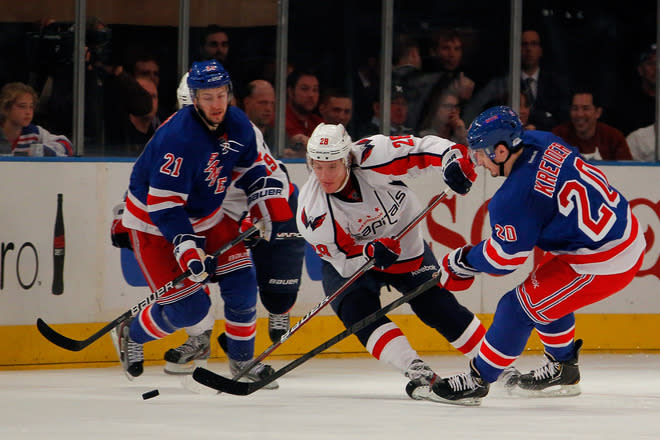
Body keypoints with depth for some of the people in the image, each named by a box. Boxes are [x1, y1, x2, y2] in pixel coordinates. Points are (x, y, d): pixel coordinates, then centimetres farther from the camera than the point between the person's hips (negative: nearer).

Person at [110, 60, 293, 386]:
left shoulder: (237, 125, -7)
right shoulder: (179, 137, -32)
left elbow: (249, 168, 13)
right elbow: (163, 203, -31)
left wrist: (269, 201, 0)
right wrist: (187, 247, -37)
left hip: (206, 216, 7)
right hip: (153, 224, -7)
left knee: (240, 282, -4)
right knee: (189, 308, -9)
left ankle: (241, 358, 16)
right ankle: (130, 334, 19)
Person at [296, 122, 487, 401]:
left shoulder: (373, 157, -30)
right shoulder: (311, 213, -27)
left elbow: (422, 149, -21)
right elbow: (345, 259, -22)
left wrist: (452, 159, -40)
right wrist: (370, 253, -42)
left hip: (408, 252, 0)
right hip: (350, 262, 0)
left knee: (439, 308, -9)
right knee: (356, 307, -27)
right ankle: (417, 372, -31)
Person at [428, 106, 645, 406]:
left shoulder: (515, 198, -24)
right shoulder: (543, 142, -2)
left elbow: (503, 259, -12)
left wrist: (462, 262, 7)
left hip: (604, 263, -9)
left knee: (519, 307, -1)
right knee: (545, 291, 27)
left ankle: (477, 380, 12)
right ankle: (562, 371, 40)